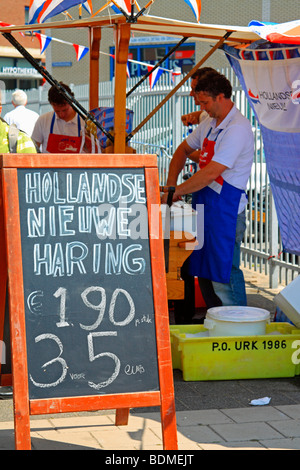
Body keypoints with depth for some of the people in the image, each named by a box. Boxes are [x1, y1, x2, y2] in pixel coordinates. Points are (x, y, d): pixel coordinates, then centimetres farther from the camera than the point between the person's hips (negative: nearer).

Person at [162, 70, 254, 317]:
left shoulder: (237, 129, -18)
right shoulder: (210, 121, 12)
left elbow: (211, 173, -24)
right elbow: (184, 150, 25)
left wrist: (175, 192, -17)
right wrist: (171, 183, 10)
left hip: (226, 207, -9)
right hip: (204, 202, 9)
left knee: (224, 271, -6)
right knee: (202, 267, 13)